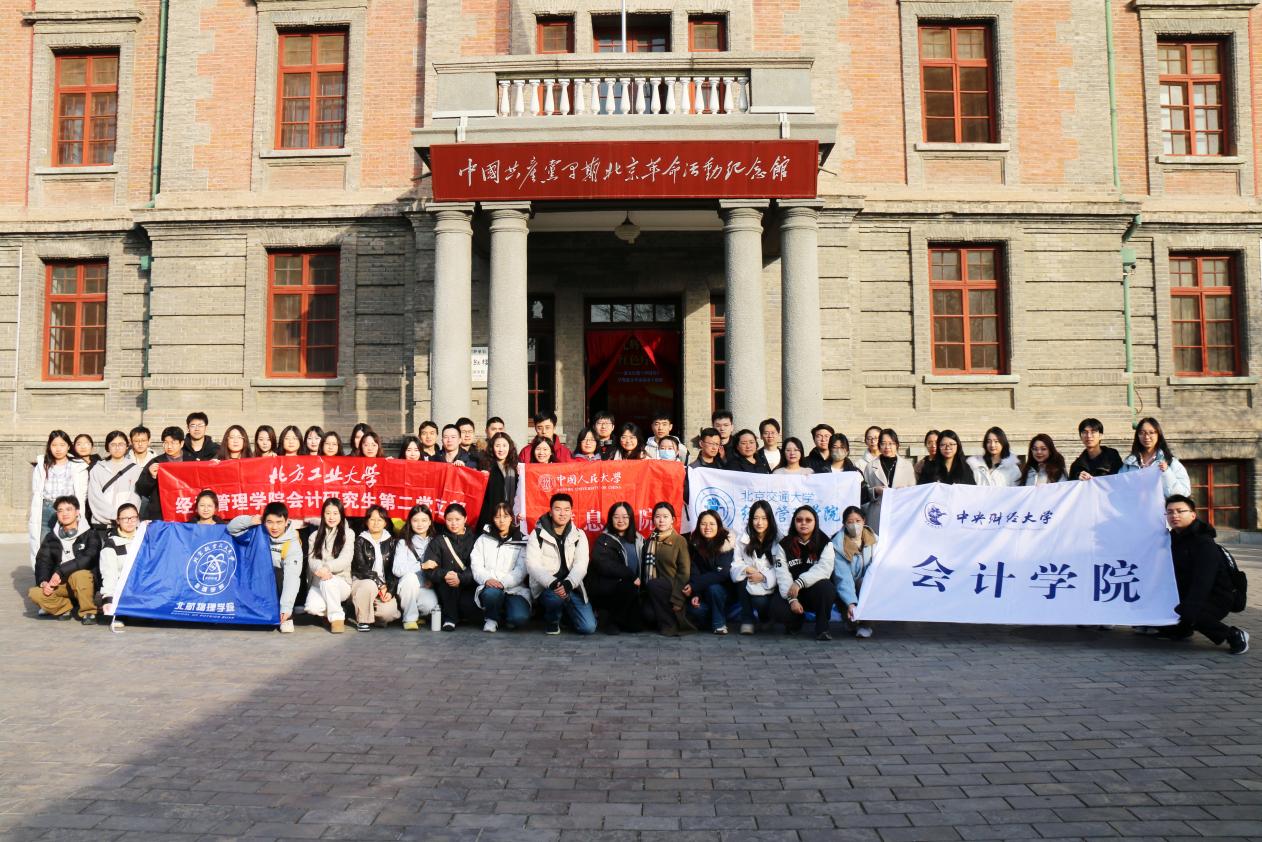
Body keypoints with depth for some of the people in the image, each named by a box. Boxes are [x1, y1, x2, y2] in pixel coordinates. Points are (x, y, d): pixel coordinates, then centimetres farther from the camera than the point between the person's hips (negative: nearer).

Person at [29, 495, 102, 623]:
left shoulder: (90, 534, -2)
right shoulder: (51, 537, 10)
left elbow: (88, 559, -17)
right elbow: (42, 562, 2)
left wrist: (61, 572, -24)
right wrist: (43, 582, -17)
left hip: (84, 583, -3)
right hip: (59, 584, 4)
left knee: (79, 574, -37)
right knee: (34, 593, -23)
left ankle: (88, 613, -16)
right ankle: (65, 607, 2)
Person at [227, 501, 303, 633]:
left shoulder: (293, 544, -24)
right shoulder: (260, 531, -12)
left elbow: (292, 576, -33)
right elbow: (231, 528, -8)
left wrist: (286, 607, -42)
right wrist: (250, 521, -28)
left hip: (280, 584, -3)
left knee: (279, 575, -33)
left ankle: (287, 617, -19)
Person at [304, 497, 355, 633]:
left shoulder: (348, 534, 2)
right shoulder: (315, 536, 11)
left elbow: (345, 559, -12)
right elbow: (312, 559, -2)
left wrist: (327, 568, -31)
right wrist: (319, 569, -27)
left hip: (341, 583, -2)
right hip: (318, 583, 2)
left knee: (328, 580, -37)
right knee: (312, 607, -29)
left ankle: (337, 617, -15)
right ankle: (334, 611, 6)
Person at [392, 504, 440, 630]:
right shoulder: (403, 543, -2)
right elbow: (397, 569, -15)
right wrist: (422, 566, -24)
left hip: (426, 588, 1)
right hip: (407, 587, -1)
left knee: (430, 604, -31)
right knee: (410, 577, -34)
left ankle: (420, 614, 9)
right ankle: (409, 618, -14)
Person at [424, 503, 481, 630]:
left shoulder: (474, 539, 5)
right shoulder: (438, 541, 9)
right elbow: (429, 569, -6)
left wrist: (461, 578, -28)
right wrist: (444, 575, -28)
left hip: (469, 587, -1)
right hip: (445, 591, 1)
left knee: (476, 613, -29)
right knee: (449, 577, -32)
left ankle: (460, 614, 9)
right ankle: (450, 618, -14)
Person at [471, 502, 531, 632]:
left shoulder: (521, 541, 9)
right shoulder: (483, 539, 14)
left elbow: (520, 570, -2)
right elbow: (476, 566, 4)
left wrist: (503, 583, -19)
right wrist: (487, 579, -17)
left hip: (515, 588, 0)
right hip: (489, 586, 1)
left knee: (520, 617, -30)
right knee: (492, 593, -38)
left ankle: (504, 618, 8)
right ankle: (492, 618, -3)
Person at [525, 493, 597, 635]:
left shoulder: (579, 535, 4)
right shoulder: (537, 535, -3)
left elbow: (581, 565, -9)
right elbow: (533, 565, -14)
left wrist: (567, 584, -29)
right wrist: (553, 584, -31)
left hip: (571, 587, 3)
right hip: (546, 587, -3)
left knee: (588, 627, -12)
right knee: (556, 596, -38)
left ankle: (566, 611, 22)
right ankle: (551, 621, -2)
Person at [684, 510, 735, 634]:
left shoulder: (726, 543, -18)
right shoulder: (695, 543, -6)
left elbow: (721, 573, -26)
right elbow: (694, 571, -9)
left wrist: (694, 586, -29)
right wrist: (695, 594, -25)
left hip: (724, 588, -3)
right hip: (703, 591, 3)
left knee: (713, 588, -34)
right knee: (695, 610, -24)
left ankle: (719, 623, -12)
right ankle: (711, 618, 9)